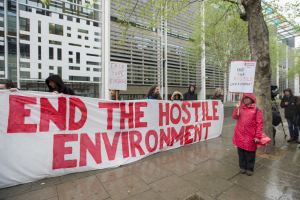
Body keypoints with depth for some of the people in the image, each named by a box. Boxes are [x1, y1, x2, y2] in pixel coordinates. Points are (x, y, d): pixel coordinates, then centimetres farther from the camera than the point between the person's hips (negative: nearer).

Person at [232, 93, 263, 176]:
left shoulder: (257, 109, -2)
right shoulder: (241, 108, 7)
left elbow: (260, 124, -4)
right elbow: (234, 117, -3)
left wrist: (258, 136, -9)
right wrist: (236, 109, -20)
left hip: (250, 136, -3)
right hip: (240, 135, 3)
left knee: (250, 153, 9)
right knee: (241, 152, 12)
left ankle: (250, 168, 27)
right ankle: (242, 167, 29)